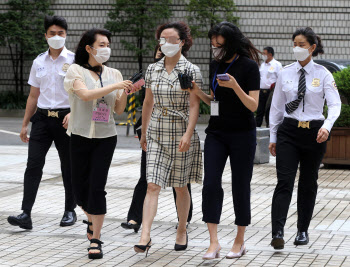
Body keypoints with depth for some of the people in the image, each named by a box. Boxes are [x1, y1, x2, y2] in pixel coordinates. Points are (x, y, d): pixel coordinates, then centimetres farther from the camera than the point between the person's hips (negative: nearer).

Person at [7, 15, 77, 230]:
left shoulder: (74, 61, -1)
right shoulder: (39, 62, 11)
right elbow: (33, 96, 17)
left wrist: (73, 113, -21)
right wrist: (25, 124, 16)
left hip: (65, 118, -3)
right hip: (42, 117, 3)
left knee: (68, 167, 7)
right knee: (33, 164, -8)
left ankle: (70, 211, 21)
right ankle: (26, 214, -13)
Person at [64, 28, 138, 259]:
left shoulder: (114, 74, 9)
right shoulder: (76, 71, -1)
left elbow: (119, 110, 9)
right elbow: (85, 94, -19)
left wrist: (125, 92, -8)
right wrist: (114, 86, -22)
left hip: (106, 137, 1)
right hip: (81, 136, -1)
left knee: (97, 187, -8)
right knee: (80, 187, 6)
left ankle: (96, 239, -3)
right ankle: (93, 220, 36)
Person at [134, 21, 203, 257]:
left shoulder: (192, 71, -5)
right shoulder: (153, 70, 7)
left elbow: (194, 106, -11)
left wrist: (188, 134, -21)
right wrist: (143, 132, 18)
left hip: (182, 136, -3)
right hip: (157, 135, 3)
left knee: (181, 187, 9)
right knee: (153, 185, -9)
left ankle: (182, 232, 26)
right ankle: (145, 236, -15)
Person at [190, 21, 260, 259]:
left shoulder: (249, 66, -9)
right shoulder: (215, 65, 8)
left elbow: (253, 106, -12)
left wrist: (235, 86, -26)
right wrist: (198, 92, -3)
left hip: (242, 133, -5)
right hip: (217, 132, 5)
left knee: (240, 186, 3)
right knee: (211, 184, -8)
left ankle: (240, 241, 16)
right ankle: (214, 242, -7)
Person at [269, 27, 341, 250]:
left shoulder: (323, 74, -2)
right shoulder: (286, 73, 4)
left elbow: (335, 104, -11)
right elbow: (276, 106, 9)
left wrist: (327, 126, -30)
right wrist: (273, 137, 8)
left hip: (314, 133, -1)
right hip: (289, 131, 1)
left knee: (308, 183, 10)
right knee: (284, 182, -12)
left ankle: (303, 231, 22)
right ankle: (277, 233, -20)